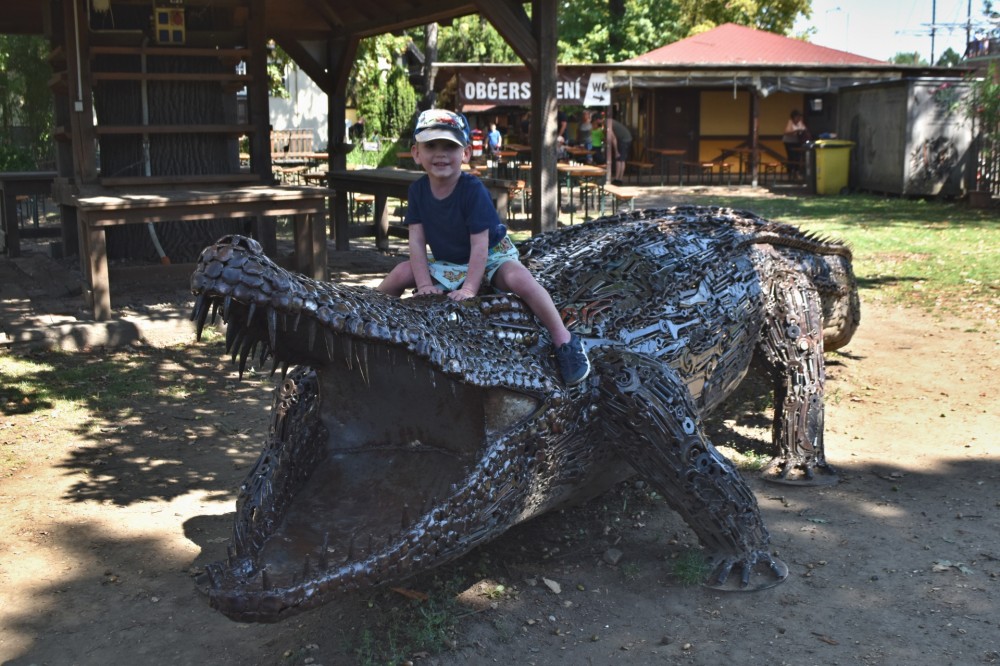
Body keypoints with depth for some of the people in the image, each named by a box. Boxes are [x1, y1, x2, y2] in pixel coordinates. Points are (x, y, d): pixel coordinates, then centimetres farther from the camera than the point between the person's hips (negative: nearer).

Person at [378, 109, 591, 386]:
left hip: (491, 256, -5)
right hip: (446, 263, 5)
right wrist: (425, 285, -18)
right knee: (400, 273, -15)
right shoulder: (418, 190, -10)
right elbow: (416, 240, -9)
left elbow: (479, 243, -26)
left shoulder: (473, 189, -25)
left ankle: (565, 342, -25)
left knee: (519, 278, -34)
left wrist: (470, 288, -30)